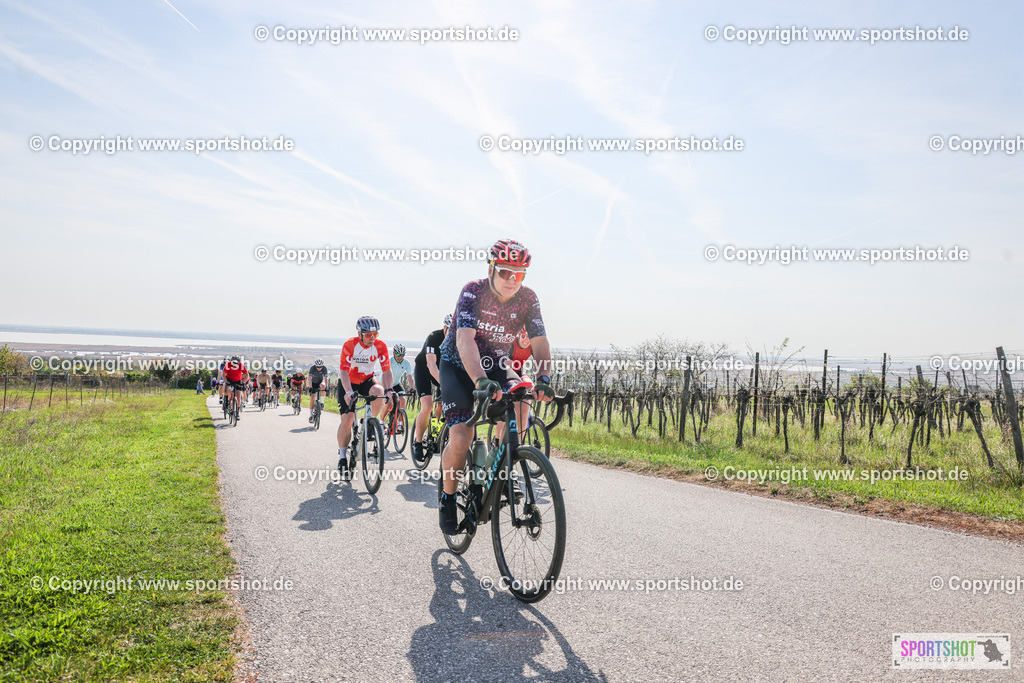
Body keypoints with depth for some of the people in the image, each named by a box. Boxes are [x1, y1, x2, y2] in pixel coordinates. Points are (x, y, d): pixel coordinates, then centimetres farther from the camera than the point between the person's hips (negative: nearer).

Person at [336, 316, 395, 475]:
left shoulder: (380, 346, -17)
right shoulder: (350, 345, -24)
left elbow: (386, 370, -18)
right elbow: (344, 371, -30)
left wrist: (390, 389, -36)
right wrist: (349, 391, -46)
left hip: (366, 380, 2)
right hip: (348, 382, -2)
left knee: (378, 390, -34)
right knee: (347, 419, -13)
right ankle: (342, 456, 2)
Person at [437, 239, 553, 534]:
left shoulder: (527, 298, -14)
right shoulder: (473, 292, -25)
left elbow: (540, 342, -21)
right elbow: (465, 340, -38)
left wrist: (543, 378, -40)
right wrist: (481, 380, -54)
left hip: (496, 364, 4)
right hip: (458, 365, -4)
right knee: (461, 437, -19)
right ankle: (448, 499, 7)